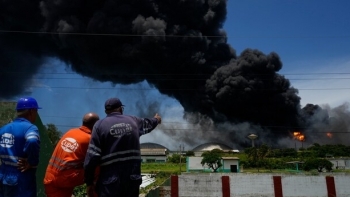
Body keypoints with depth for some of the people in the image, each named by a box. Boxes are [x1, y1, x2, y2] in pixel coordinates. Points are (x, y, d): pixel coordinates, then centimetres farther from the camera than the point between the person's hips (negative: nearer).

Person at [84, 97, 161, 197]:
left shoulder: (100, 124, -2)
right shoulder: (133, 121, 9)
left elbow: (92, 156, -8)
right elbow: (147, 123, 32)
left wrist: (89, 182, 0)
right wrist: (156, 119, 56)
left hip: (110, 181, -3)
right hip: (132, 178, 4)